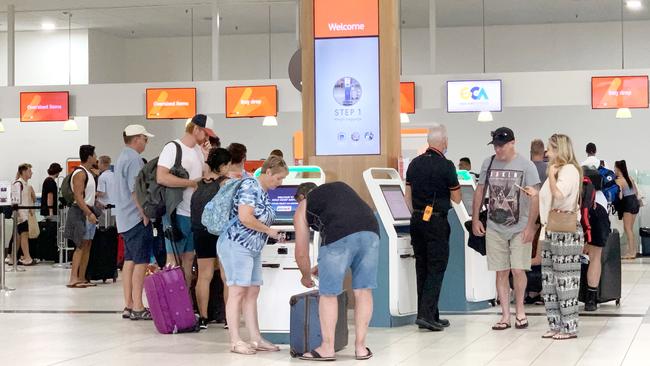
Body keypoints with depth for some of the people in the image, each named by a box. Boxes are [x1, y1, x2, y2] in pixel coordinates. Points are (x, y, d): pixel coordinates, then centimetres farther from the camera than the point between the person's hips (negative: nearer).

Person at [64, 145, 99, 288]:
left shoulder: (88, 173, 17)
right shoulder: (80, 173, -14)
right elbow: (78, 197, -21)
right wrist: (89, 213, -26)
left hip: (88, 211, 10)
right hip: (81, 212, -10)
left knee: (87, 245, 8)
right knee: (81, 246, -12)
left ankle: (81, 278, 11)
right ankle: (73, 279, -15)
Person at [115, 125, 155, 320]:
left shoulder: (123, 158, 18)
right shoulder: (134, 159, -14)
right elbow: (135, 190, -20)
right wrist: (145, 215, -16)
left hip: (125, 219, 10)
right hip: (136, 218, -10)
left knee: (129, 260, 11)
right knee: (141, 262, -8)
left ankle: (129, 305, 14)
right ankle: (138, 308, -9)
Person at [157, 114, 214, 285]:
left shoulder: (199, 150, 14)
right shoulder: (173, 148, -10)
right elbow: (161, 177, -21)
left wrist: (207, 156, 4)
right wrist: (192, 183, -18)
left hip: (194, 213, 8)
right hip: (177, 213, -8)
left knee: (189, 258, 12)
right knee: (173, 260, -5)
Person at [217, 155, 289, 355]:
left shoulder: (264, 192, 14)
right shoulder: (250, 186, -14)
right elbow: (245, 218, -24)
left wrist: (273, 234, 8)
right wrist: (269, 231, -14)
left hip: (253, 248, 9)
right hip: (236, 245, -9)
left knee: (252, 292, 8)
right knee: (237, 291, -7)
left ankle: (256, 339, 11)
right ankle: (235, 341, -4)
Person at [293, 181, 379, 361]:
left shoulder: (302, 208, 25)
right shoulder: (340, 186, 37)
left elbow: (301, 253, 26)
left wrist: (306, 276, 46)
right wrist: (324, 266, 50)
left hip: (339, 236, -4)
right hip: (370, 230, 4)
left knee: (328, 294, 10)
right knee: (363, 291, 13)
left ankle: (327, 348, 15)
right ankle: (361, 347, 18)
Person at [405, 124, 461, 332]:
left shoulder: (415, 164, 6)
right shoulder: (445, 166, -11)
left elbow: (408, 196, 12)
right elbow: (456, 199, -3)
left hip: (417, 220, 6)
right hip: (436, 221, -6)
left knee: (422, 268, 11)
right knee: (436, 268, -2)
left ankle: (430, 315, 16)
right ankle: (426, 314, -11)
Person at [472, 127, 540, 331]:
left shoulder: (526, 166, -7)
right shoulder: (488, 163, 5)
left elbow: (535, 197, -9)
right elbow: (480, 191, 14)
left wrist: (530, 226, -15)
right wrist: (475, 219, 9)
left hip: (520, 228, -3)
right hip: (494, 228, 3)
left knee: (518, 270, -6)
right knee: (501, 272, 5)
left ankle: (519, 309, 17)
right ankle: (505, 316, 12)